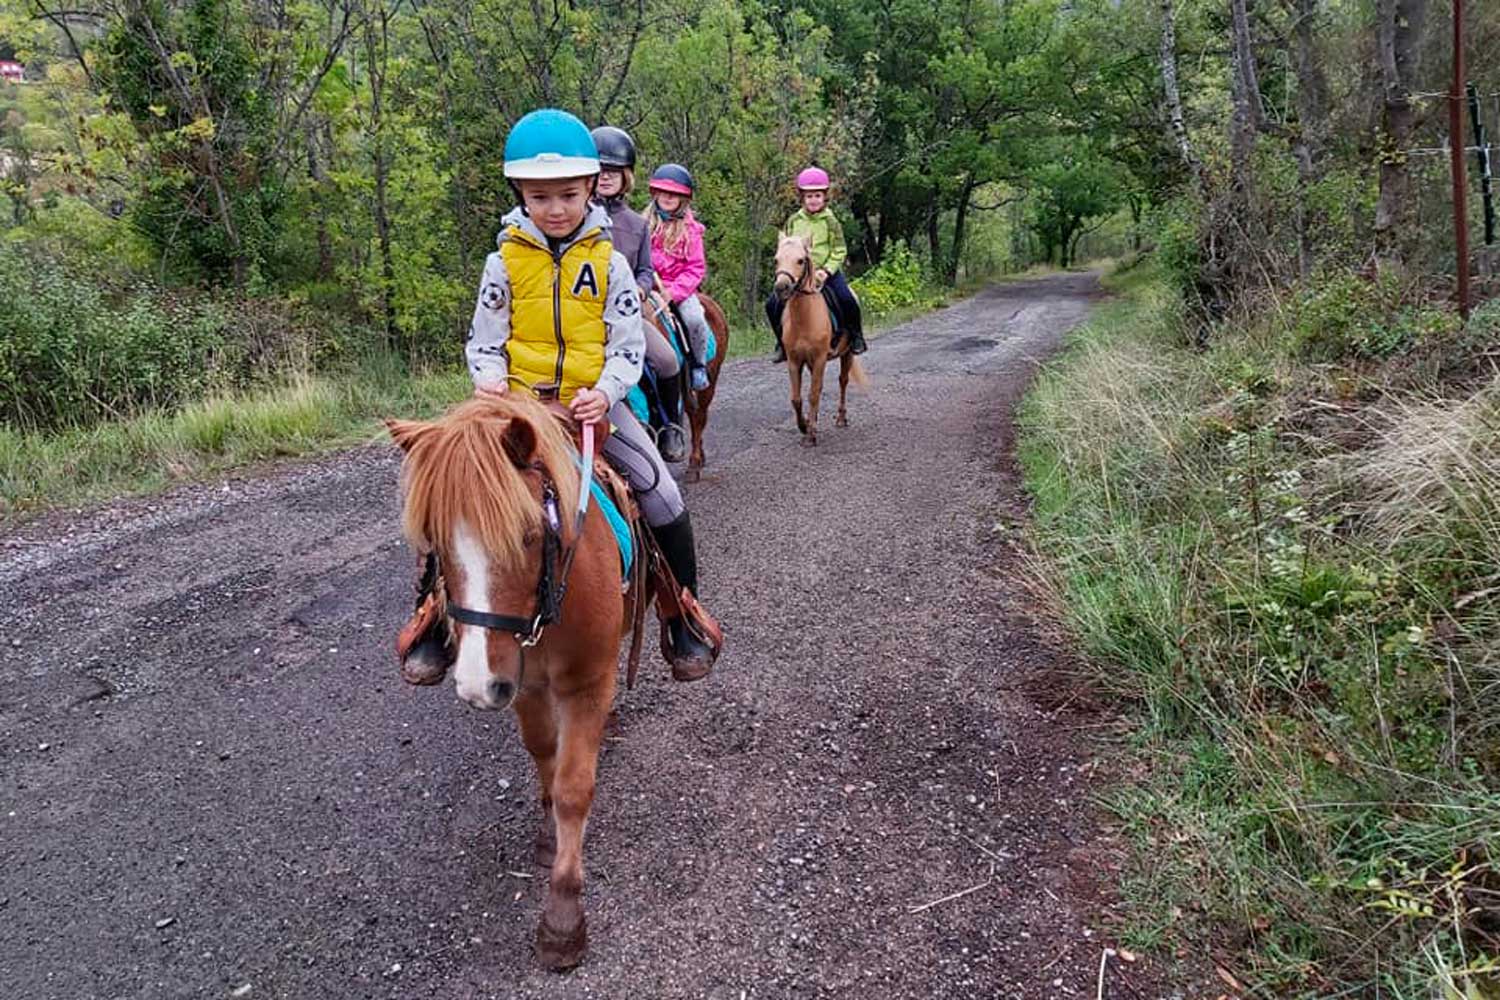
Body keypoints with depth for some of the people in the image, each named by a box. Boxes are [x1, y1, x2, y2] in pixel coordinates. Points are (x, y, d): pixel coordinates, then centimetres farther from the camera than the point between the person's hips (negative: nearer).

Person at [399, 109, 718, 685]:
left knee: (665, 502, -9)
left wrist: (605, 392, -21)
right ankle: (432, 626, 7)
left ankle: (685, 624, 11)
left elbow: (628, 346, -2)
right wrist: (489, 377, -17)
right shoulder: (506, 261, 0)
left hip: (594, 404, 0)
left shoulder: (608, 262, -1)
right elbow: (484, 340, 4)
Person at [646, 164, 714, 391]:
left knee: (694, 318, -29)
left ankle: (699, 364, -4)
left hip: (681, 289, -2)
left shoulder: (690, 228, 2)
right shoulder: (645, 224, 9)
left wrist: (673, 292, -15)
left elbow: (696, 268, -3)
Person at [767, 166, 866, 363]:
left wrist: (827, 270, -19)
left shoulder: (830, 221, -3)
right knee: (772, 304, -10)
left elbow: (839, 251, -5)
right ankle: (783, 343, 9)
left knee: (847, 300, -28)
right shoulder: (794, 221, 6)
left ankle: (855, 336, -3)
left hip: (828, 271, -3)